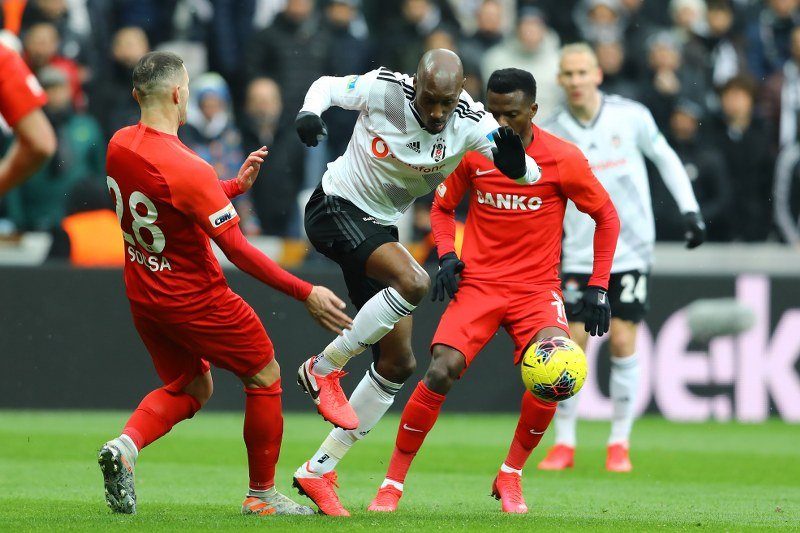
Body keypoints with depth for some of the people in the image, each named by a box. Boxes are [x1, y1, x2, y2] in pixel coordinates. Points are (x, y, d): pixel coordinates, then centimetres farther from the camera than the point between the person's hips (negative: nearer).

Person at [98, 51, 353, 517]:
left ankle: (126, 444, -4)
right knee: (264, 376, 12)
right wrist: (306, 294, -22)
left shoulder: (119, 146, -4)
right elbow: (237, 250, -25)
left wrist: (237, 185, 14)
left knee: (190, 387, 23)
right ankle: (263, 494, 18)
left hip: (144, 298, 7)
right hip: (196, 300, -7)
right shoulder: (187, 169, -27)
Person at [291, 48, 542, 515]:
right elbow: (328, 87, -2)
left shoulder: (470, 122, -12)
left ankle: (319, 470, 12)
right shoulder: (383, 90, -20)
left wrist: (514, 158, -42)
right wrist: (309, 112, -24)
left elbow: (529, 175, -19)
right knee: (413, 281, -33)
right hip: (336, 209, -6)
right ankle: (324, 368, -14)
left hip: (379, 228, 6)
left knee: (398, 363, 4)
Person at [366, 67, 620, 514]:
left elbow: (606, 216, 5)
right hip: (478, 283, 1)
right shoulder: (472, 151, -2)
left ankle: (511, 476, -3)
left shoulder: (564, 159, -7)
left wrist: (599, 288, -1)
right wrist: (447, 255, -5)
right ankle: (394, 482, -4)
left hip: (537, 287, -1)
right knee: (441, 372, -20)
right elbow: (443, 206, 14)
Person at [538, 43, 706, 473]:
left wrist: (690, 210, 3)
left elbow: (666, 159, 9)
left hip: (631, 250, -1)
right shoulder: (550, 135, -3)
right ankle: (564, 443, 6)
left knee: (622, 342, -5)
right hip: (580, 255, 1)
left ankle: (619, 444, 6)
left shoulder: (631, 116, -5)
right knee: (572, 343, -5)